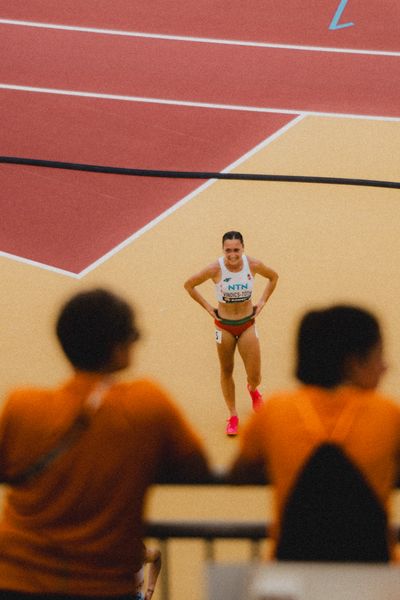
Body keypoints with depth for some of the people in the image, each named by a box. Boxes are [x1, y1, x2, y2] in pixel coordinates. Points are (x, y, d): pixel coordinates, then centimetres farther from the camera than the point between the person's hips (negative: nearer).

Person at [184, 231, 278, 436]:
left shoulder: (253, 265, -16)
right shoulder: (215, 269, -21)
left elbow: (273, 277, 7)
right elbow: (189, 285, -5)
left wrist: (262, 301, 1)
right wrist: (208, 307, -7)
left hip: (247, 324, 1)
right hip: (224, 325, -1)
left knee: (254, 378, 1)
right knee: (226, 372, 12)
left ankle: (253, 390, 40)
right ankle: (233, 416, 30)